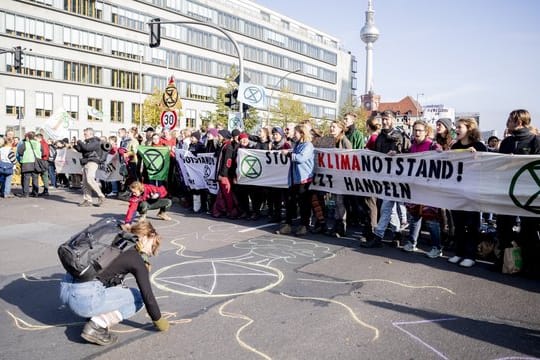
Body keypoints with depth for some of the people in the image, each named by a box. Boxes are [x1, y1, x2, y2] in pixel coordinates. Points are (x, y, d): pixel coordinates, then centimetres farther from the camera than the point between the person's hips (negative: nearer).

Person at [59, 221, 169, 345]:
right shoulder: (138, 260, -2)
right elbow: (148, 296, 0)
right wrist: (159, 321, 17)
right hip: (84, 298, -9)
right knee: (137, 297, 9)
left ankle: (95, 316, 17)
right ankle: (96, 326, -2)